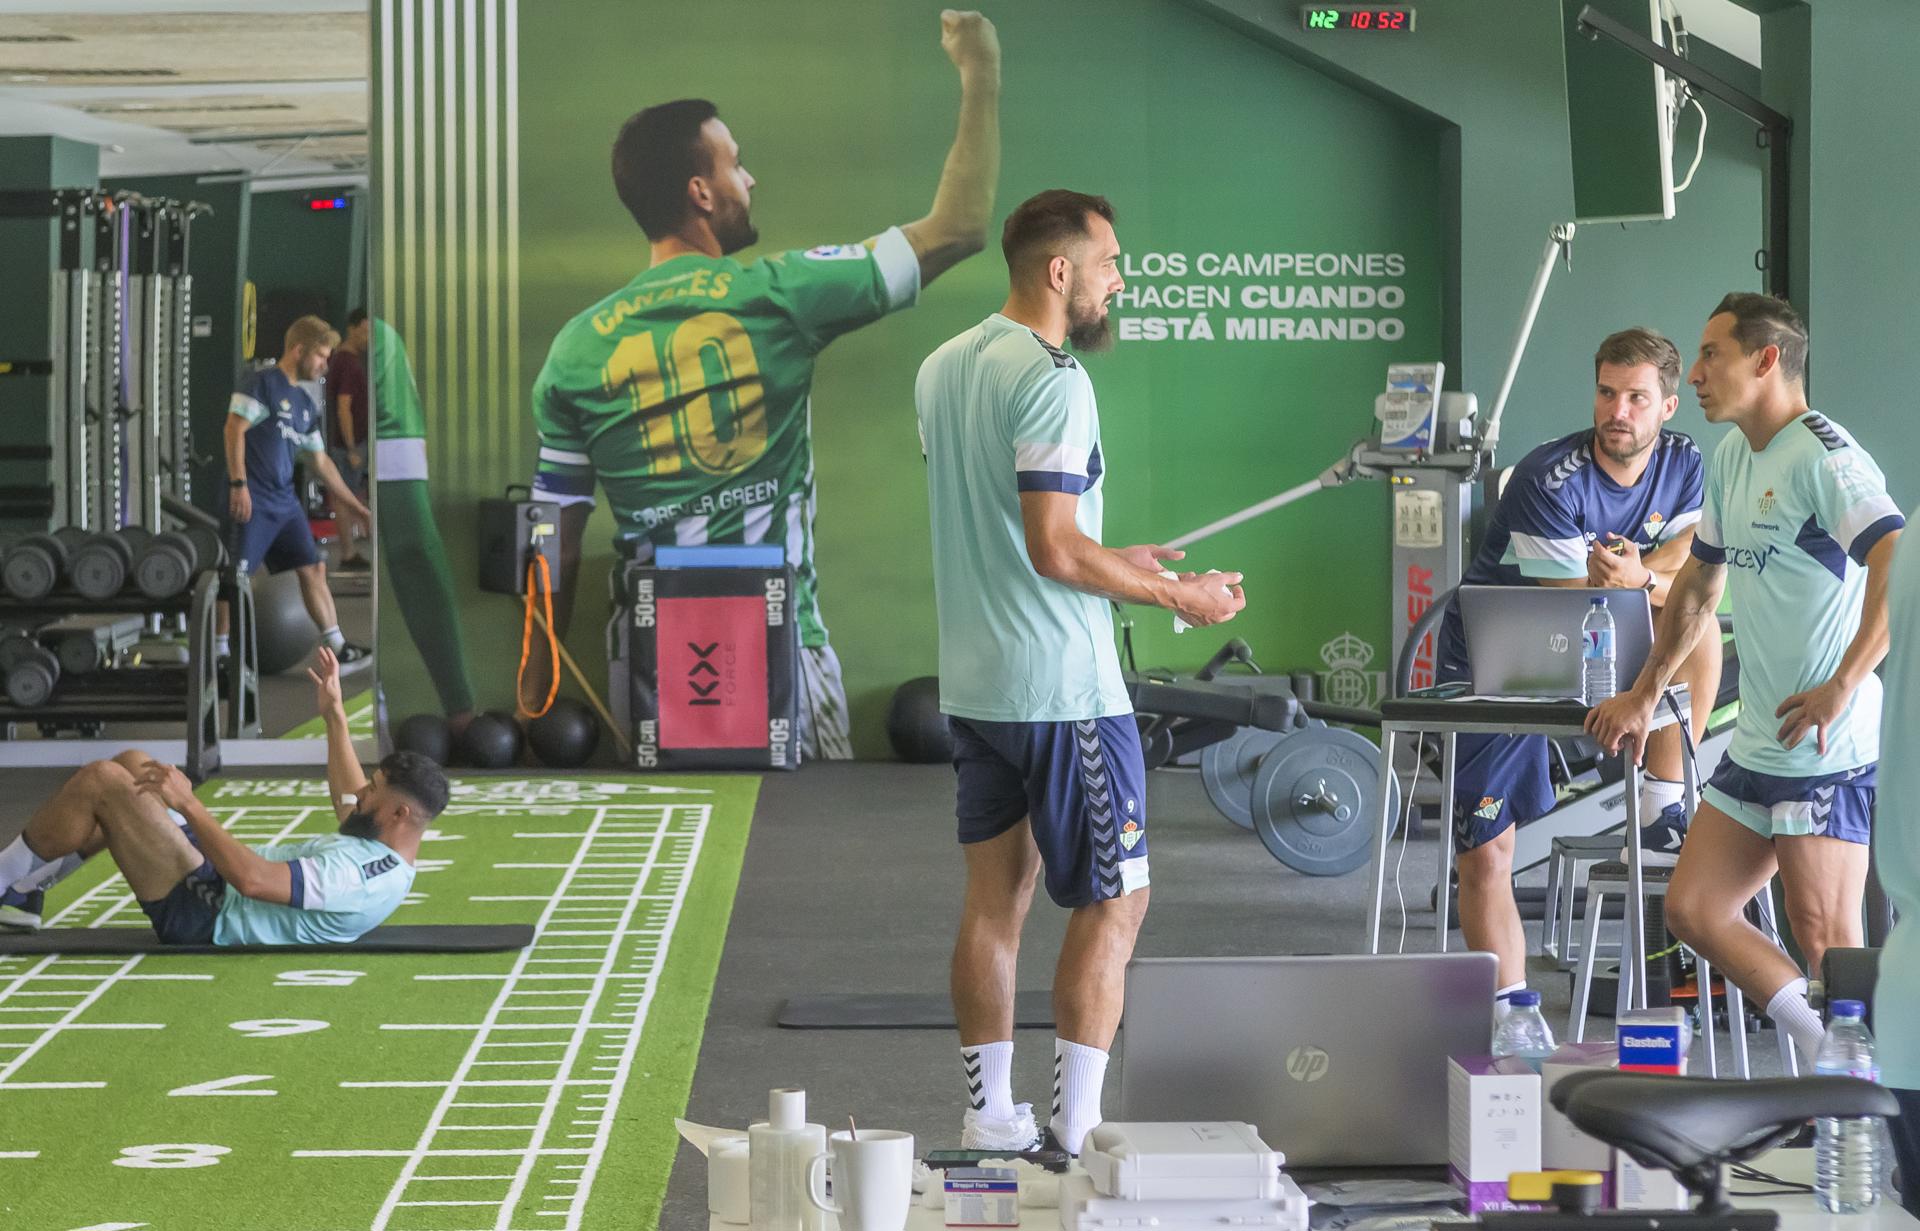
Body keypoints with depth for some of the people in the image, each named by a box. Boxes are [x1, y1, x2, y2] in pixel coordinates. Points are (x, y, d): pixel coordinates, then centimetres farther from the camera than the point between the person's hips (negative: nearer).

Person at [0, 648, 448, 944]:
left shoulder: (361, 877, -29)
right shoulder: (383, 853, 3)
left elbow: (253, 879, -37)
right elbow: (351, 804, 27)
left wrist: (188, 803, -29)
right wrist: (336, 716, 30)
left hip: (202, 915, -11)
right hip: (215, 886, 11)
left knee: (99, 781, -15)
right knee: (131, 764, 12)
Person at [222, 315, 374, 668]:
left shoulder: (303, 403, 18)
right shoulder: (262, 384, -7)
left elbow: (320, 459, 24)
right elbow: (234, 430, -15)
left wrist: (351, 503, 25)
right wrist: (238, 484, -22)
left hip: (285, 501, 8)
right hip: (252, 500, -8)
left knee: (313, 569, 6)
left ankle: (337, 649, 10)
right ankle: (219, 652, -2)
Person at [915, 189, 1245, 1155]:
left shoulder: (941, 368, 12)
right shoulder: (1051, 380, -17)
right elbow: (1054, 550, -21)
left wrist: (1112, 563, 21)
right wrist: (1177, 595, -11)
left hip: (973, 683, 9)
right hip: (1063, 688, -9)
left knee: (995, 899, 14)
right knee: (1113, 902, -1)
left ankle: (989, 1113, 19)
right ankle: (1077, 1134, -2)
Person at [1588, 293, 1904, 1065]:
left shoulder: (1822, 457, -13)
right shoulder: (1731, 458, 16)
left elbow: (1899, 566, -27)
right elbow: (1698, 585, 28)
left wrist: (1842, 686, -29)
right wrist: (1644, 697, 31)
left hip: (1827, 749, -10)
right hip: (1755, 746, 10)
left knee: (1826, 947, -8)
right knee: (1693, 910, 11)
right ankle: (1836, 1057, 18)